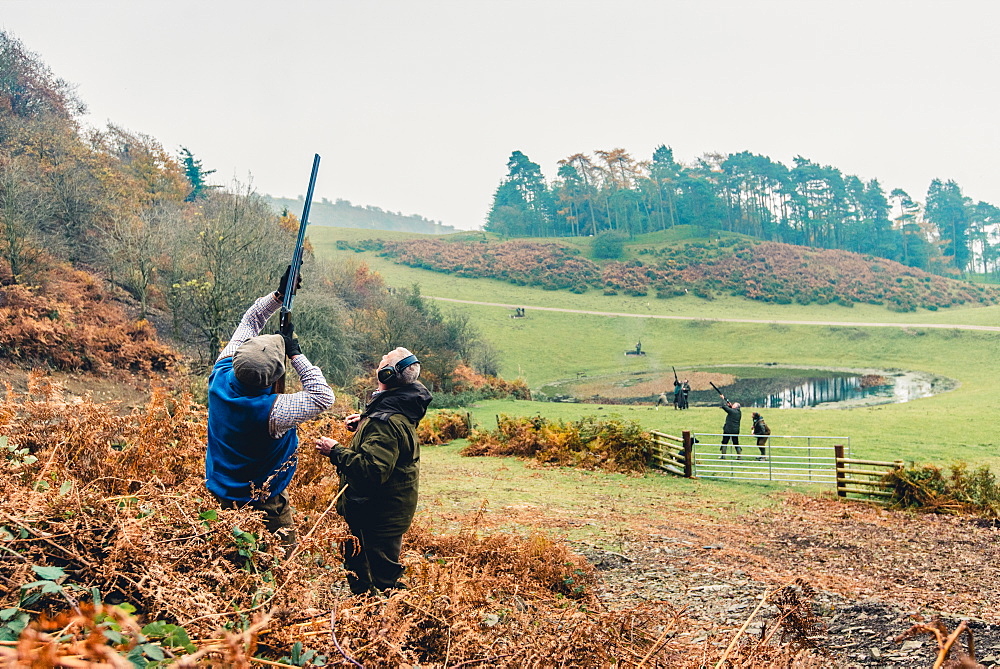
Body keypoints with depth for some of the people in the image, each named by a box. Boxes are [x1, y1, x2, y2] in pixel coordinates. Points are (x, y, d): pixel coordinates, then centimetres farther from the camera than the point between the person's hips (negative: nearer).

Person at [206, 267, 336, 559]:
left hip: (221, 492, 7)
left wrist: (279, 295, -5)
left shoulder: (221, 377, -16)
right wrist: (295, 353, -23)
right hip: (263, 502, -7)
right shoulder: (271, 411, -34)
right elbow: (323, 397, -24)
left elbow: (248, 322, -4)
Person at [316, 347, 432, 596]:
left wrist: (336, 452, -26)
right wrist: (363, 422, 10)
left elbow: (372, 470, -36)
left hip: (378, 519, -11)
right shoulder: (402, 411, 5)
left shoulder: (386, 421, -28)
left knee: (379, 584, -1)